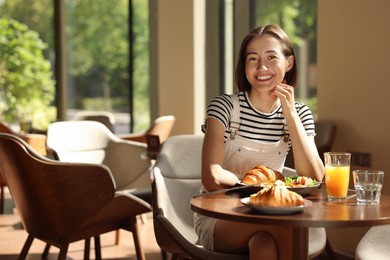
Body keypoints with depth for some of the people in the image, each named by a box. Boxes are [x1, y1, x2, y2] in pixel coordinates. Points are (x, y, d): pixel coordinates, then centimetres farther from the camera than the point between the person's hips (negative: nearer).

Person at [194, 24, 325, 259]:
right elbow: (212, 178, -20)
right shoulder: (225, 106, -10)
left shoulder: (299, 113, 2)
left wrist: (290, 115, -14)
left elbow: (314, 179, -11)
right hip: (218, 220, -3)